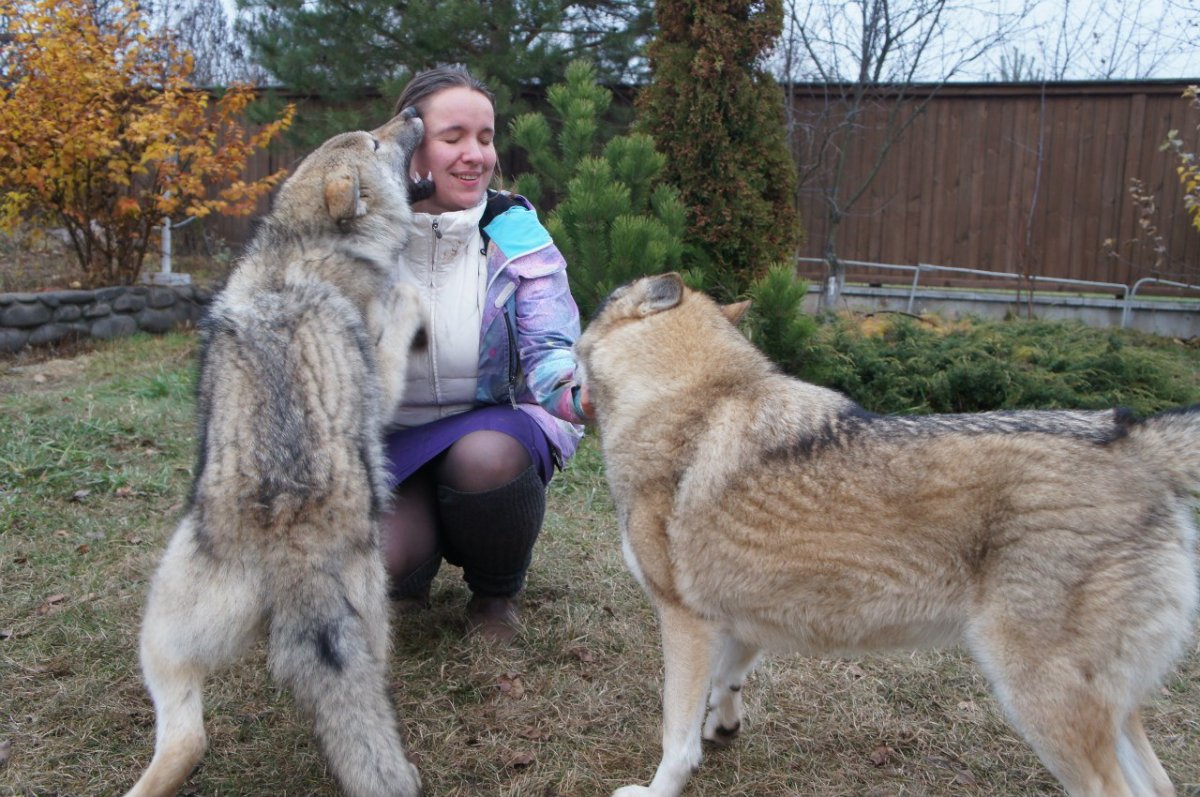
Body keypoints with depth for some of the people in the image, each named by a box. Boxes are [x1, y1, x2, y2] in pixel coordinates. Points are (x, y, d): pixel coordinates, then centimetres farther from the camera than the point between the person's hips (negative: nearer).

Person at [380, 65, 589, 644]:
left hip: (495, 425, 0)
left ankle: (497, 592, -1)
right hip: (393, 439, 1)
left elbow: (548, 352, -22)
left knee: (485, 456, -36)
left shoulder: (516, 236, -12)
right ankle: (412, 574, 16)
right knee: (383, 561, -27)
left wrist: (585, 393, -45)